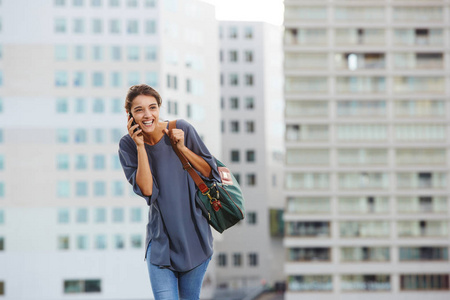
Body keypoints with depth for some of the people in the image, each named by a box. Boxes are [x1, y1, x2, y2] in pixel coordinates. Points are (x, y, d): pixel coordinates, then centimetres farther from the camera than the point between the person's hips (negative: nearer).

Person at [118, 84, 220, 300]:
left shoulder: (181, 130, -8)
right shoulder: (128, 145, -6)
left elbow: (210, 172, -2)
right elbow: (146, 190, -15)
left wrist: (182, 148, -15)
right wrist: (140, 147, -19)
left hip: (193, 232, 0)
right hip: (161, 237, 0)